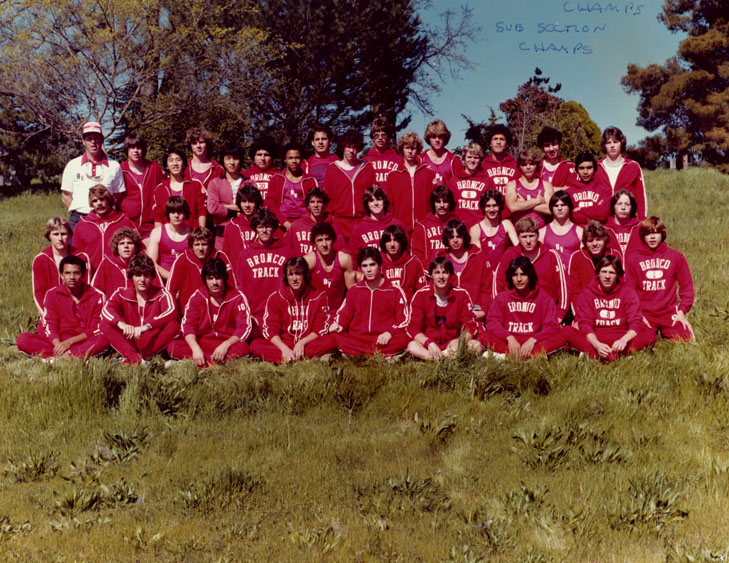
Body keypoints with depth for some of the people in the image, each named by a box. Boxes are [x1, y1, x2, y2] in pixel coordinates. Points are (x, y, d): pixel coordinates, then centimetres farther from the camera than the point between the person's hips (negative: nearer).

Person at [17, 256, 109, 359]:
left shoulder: (96, 296, 0)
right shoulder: (52, 294, 3)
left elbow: (95, 329, -5)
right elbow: (50, 326, -5)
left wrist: (70, 341, -18)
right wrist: (58, 345, -25)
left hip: (82, 343, -2)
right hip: (58, 341, 2)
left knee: (103, 339, -33)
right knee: (22, 339, -23)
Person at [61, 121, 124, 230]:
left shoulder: (114, 166, 9)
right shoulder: (72, 165, 10)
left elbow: (118, 197, 11)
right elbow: (66, 196, 11)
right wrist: (77, 216, -2)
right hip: (78, 220, 0)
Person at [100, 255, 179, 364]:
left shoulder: (161, 294, 0)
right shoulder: (122, 293, 4)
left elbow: (172, 312, -21)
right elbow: (106, 309, -15)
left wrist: (147, 326, -36)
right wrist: (121, 324, -38)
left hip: (153, 341, -1)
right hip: (128, 341, 1)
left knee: (174, 325, -26)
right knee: (105, 324, -20)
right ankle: (133, 356, -37)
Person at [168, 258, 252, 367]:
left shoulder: (237, 298, -4)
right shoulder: (197, 296, 2)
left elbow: (244, 327, -12)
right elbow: (188, 324, -6)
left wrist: (226, 345, -29)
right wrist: (196, 348, -25)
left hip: (228, 343, -3)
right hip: (201, 342, 3)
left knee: (243, 348, -36)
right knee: (173, 347, -25)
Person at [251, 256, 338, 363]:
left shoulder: (319, 296, 1)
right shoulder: (275, 297, 2)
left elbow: (321, 329, -2)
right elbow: (270, 330, -4)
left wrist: (302, 342, -19)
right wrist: (284, 348, -21)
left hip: (308, 343, -1)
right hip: (282, 345, 1)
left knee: (331, 342, -29)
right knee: (255, 345, -27)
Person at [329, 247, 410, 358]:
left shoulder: (395, 291, 8)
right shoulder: (354, 290, 17)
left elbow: (404, 320, 4)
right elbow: (344, 313, 20)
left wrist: (390, 333, -15)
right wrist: (338, 325, -3)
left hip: (382, 340, -2)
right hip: (356, 338, 2)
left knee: (403, 339, -35)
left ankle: (357, 355, -33)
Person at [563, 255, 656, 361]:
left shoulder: (628, 292, 6)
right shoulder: (587, 294, 5)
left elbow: (636, 323, -6)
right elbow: (584, 324, -8)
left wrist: (624, 340, -29)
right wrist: (597, 344, -29)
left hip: (621, 339, 0)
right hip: (594, 339, 0)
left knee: (650, 333, -26)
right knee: (566, 331, -28)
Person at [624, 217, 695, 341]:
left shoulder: (676, 256, 3)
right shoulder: (633, 258, 1)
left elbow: (687, 286, 7)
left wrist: (682, 311, -2)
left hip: (669, 312, 1)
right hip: (644, 313, -1)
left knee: (686, 339, -15)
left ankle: (664, 331, 17)